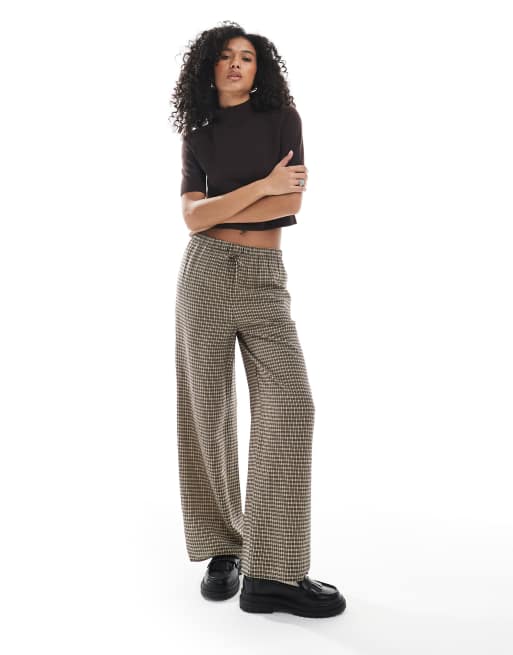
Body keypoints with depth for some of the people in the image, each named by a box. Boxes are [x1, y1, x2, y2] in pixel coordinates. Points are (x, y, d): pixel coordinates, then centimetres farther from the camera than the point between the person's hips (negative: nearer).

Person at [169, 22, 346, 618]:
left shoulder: (281, 117, 9)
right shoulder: (199, 137, 12)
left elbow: (291, 202, -5)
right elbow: (193, 218, -3)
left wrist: (216, 212, -3)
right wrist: (262, 186, -9)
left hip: (264, 278, -1)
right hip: (206, 272, 1)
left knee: (289, 404, -13)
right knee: (209, 409, 1)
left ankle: (271, 573, -9)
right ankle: (223, 551, 16)